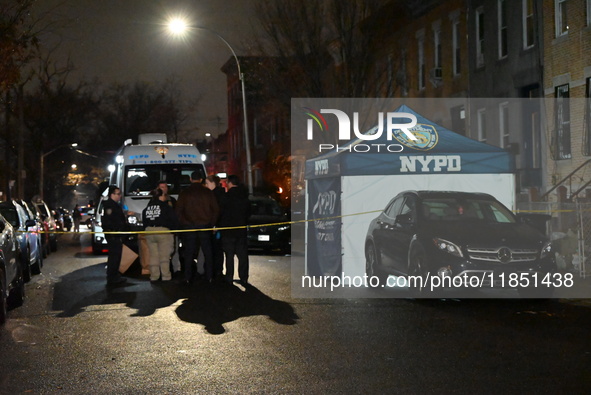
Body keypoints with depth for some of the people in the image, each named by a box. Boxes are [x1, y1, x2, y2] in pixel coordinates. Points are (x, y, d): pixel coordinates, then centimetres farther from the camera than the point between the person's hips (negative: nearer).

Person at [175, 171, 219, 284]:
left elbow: (178, 210, -2)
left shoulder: (184, 194, 0)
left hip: (189, 226, -1)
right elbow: (216, 209, 3)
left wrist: (183, 223, 4)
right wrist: (212, 223, 10)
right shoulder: (208, 193, 2)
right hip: (205, 226, 1)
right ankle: (209, 277, 7)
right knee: (208, 253, 7)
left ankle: (188, 278, 2)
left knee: (188, 254, 3)